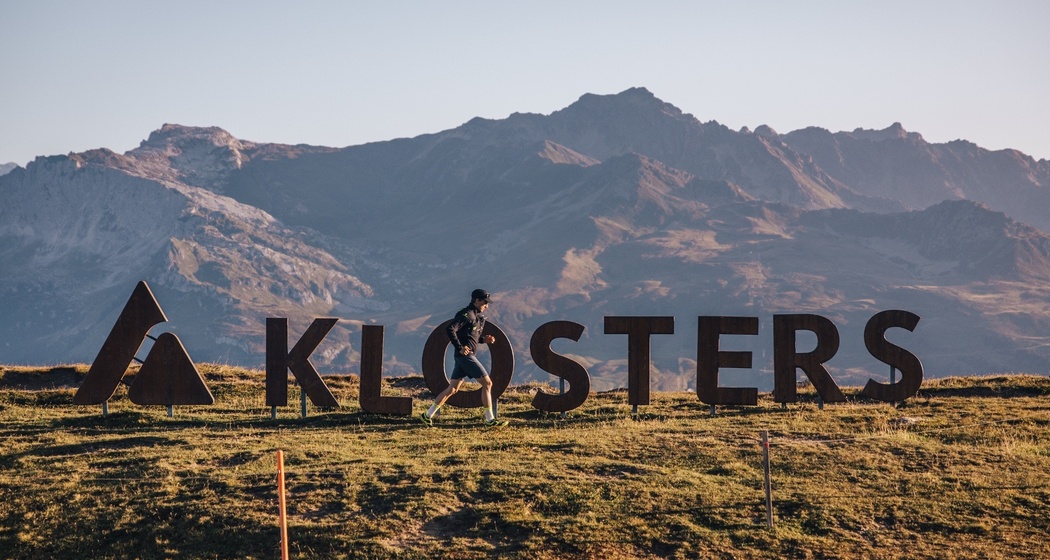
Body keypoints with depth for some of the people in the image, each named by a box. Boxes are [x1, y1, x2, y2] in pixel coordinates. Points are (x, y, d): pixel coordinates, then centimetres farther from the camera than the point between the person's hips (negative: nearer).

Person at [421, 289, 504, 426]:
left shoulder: (477, 316, 18)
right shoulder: (467, 314, -12)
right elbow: (450, 329, -22)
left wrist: (484, 339, 7)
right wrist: (460, 347, -23)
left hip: (463, 357, 10)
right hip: (466, 355, -10)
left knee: (452, 389, 10)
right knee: (487, 383, -6)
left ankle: (428, 415, 12)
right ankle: (490, 419, -3)